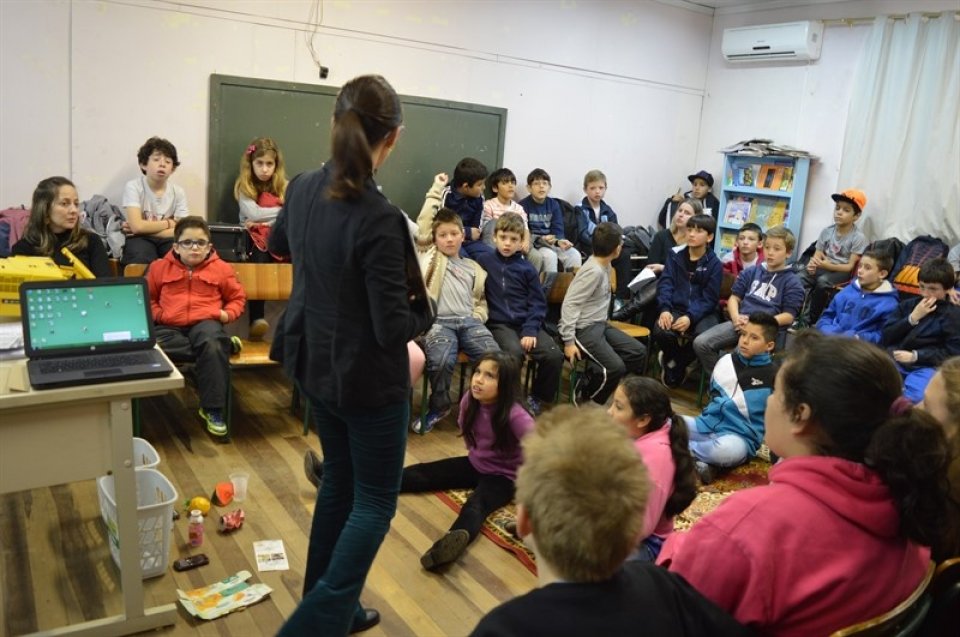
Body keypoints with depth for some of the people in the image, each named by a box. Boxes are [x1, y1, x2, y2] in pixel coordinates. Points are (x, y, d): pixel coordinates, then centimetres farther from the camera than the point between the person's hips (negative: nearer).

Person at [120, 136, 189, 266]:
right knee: (144, 259, -36)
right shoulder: (133, 187, -8)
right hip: (139, 240, -3)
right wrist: (169, 223, -7)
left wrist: (147, 228, -14)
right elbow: (137, 226, -20)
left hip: (166, 240, 3)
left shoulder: (178, 192, 1)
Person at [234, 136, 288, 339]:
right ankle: (256, 319, -41)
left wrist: (263, 218, -9)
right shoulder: (244, 186, 8)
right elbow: (252, 214, -8)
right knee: (259, 256, -36)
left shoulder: (284, 186, 13)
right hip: (255, 238, -1)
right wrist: (283, 210, 0)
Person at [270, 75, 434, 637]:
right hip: (368, 377, -8)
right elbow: (394, 328, -24)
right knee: (376, 501, 10)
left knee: (340, 481, 23)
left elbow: (278, 245, 19)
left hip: (313, 363, 8)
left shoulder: (303, 189, -3)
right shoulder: (378, 218, -27)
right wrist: (423, 310, -4)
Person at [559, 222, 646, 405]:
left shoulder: (605, 265, 7)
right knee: (615, 367, -24)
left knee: (639, 352, 3)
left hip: (600, 324, 10)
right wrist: (569, 341, -27)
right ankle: (582, 396, -1)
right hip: (583, 329, -10)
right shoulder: (594, 271, -21)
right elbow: (569, 305, -24)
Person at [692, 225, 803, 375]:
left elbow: (788, 316, -2)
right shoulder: (750, 272, 19)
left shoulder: (792, 282, 4)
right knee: (700, 343, -17)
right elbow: (734, 297, 17)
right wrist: (736, 318, -5)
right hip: (740, 322, 5)